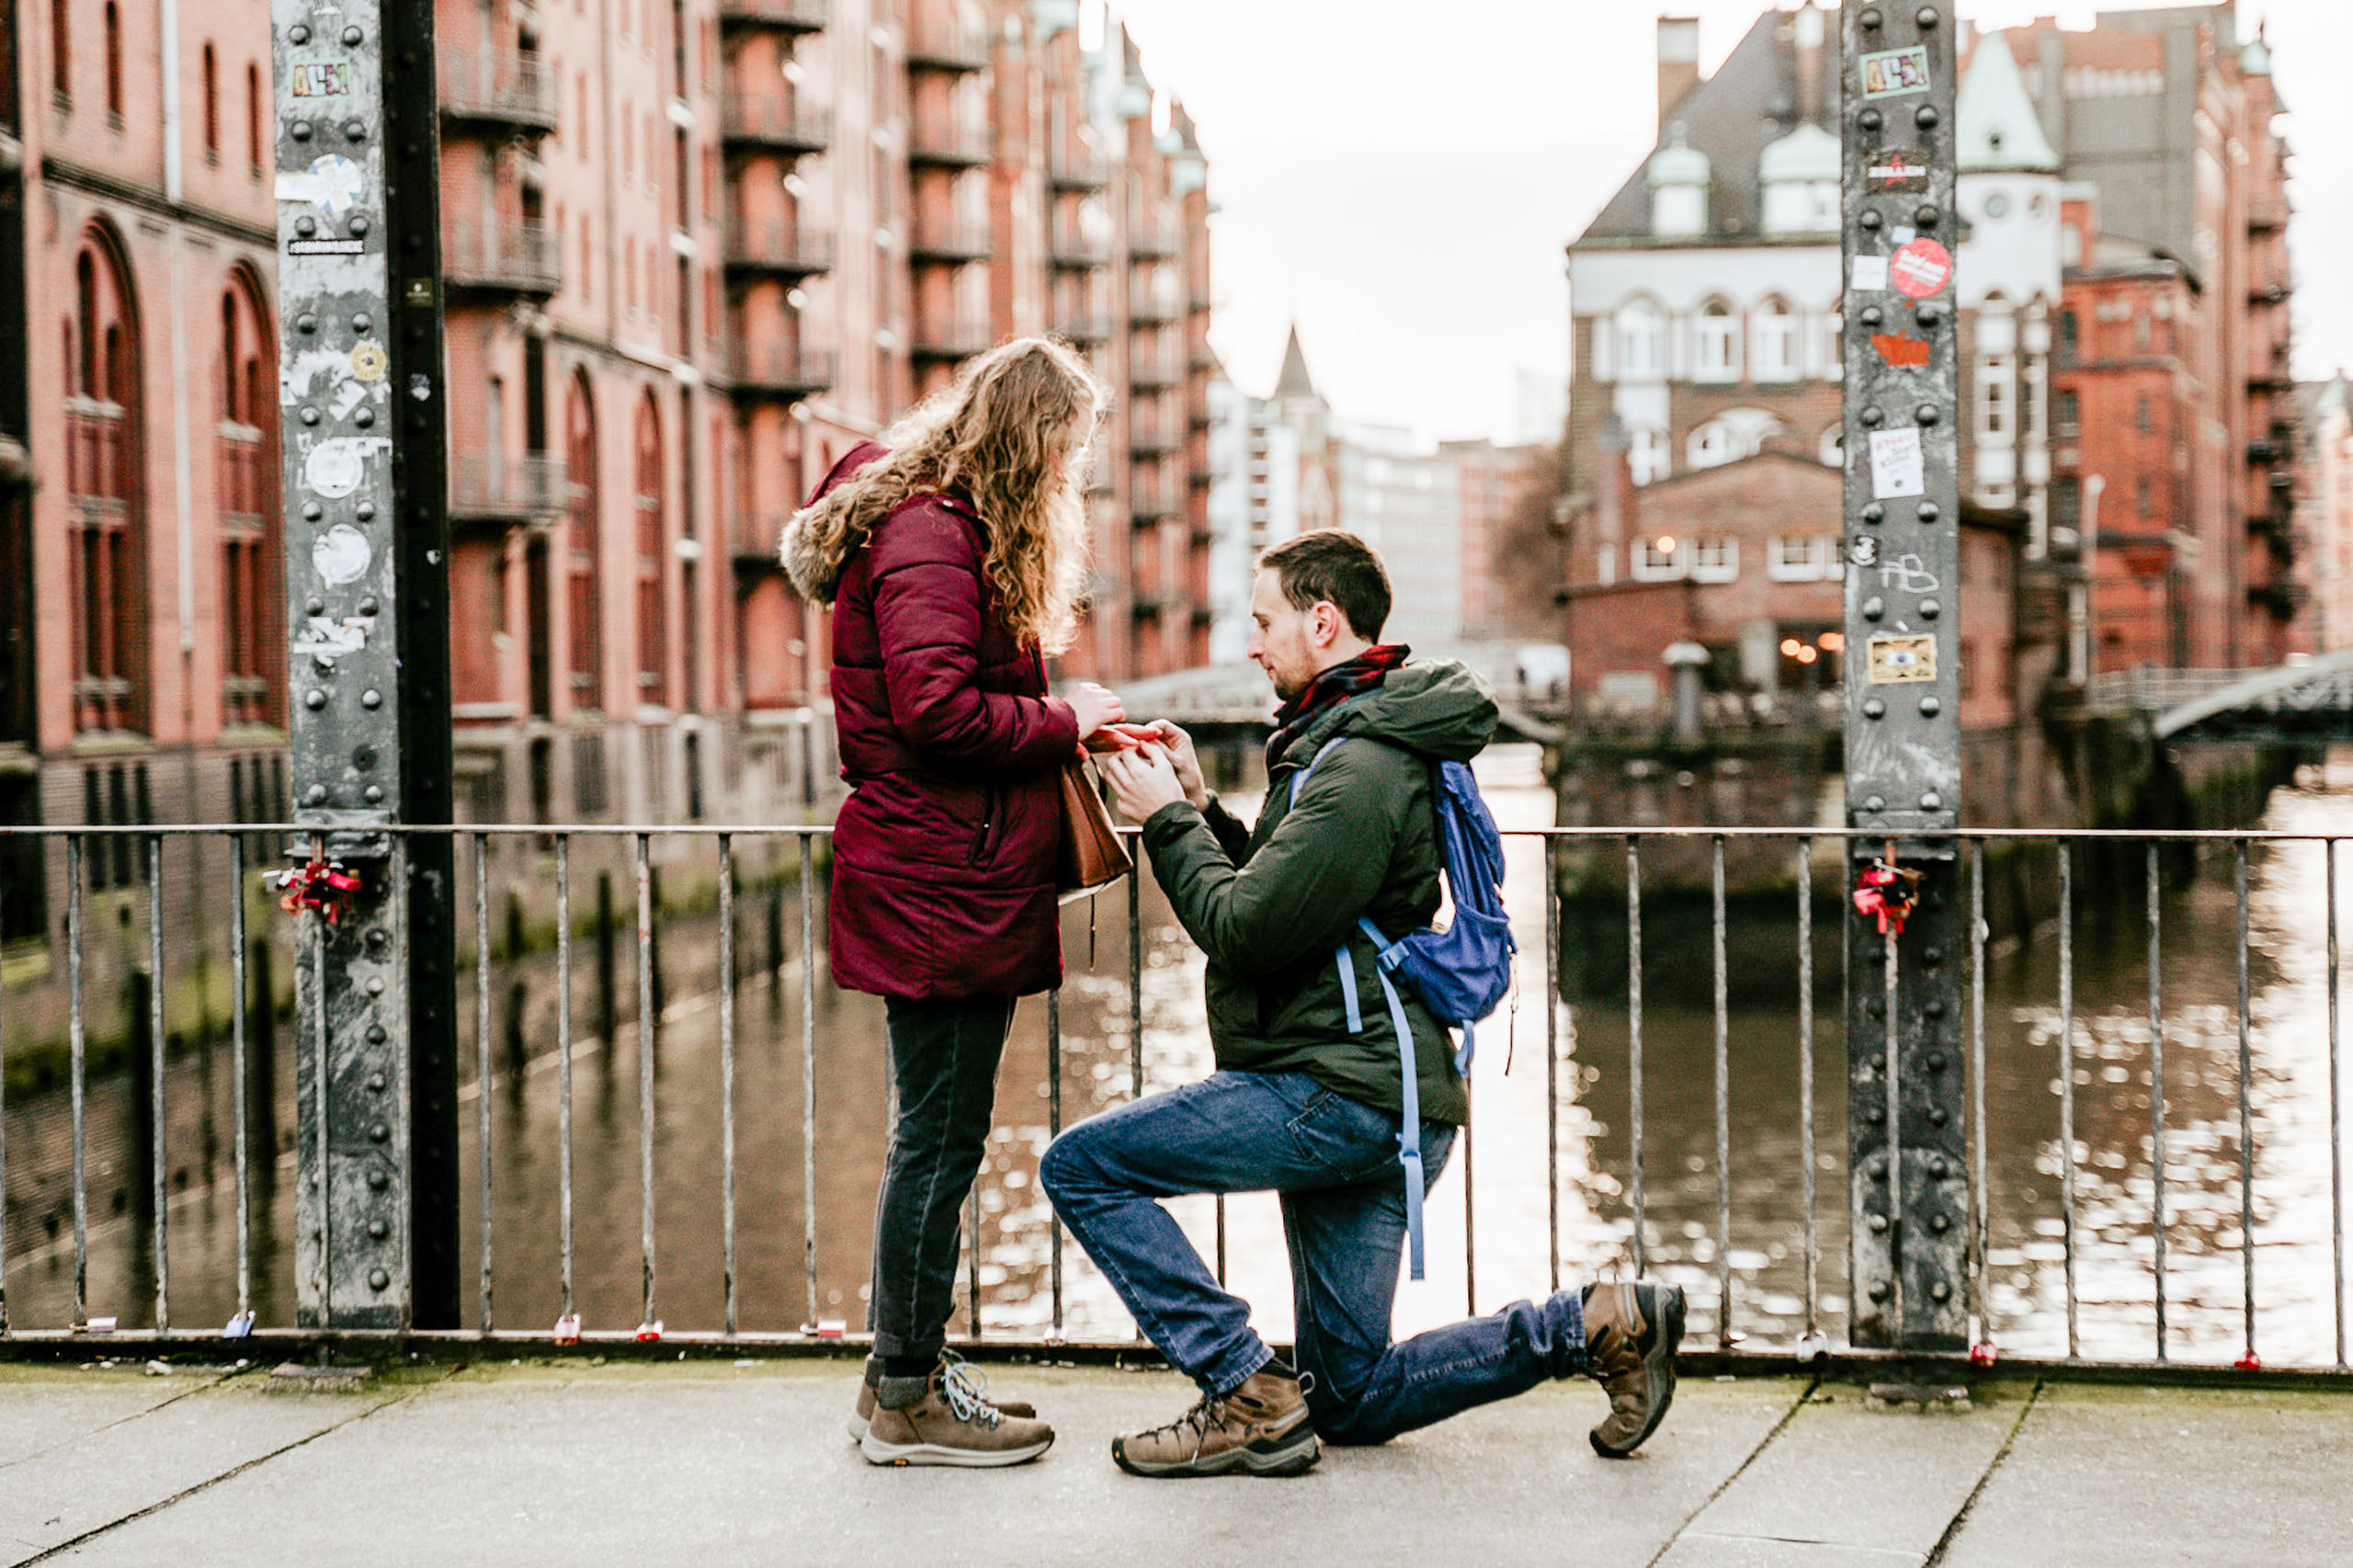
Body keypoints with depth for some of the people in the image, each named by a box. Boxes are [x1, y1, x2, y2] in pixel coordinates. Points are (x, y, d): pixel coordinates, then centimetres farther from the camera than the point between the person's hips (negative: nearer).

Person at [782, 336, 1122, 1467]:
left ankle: (904, 1376, 22)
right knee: (941, 1137, -4)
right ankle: (907, 1400, 4)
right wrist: (1063, 723, -12)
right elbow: (937, 710, -23)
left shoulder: (951, 529, 19)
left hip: (956, 887, 11)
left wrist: (1064, 721, 8)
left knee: (937, 1133, 14)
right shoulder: (929, 538, -15)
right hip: (941, 893, -11)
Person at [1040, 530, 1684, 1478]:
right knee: (1352, 1397, 13)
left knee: (1081, 1167, -8)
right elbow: (1279, 893, 24)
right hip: (1369, 1096, 11)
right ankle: (1596, 1325, 8)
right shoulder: (1352, 742, 18)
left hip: (1341, 1093, -11)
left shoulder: (1360, 767, -17)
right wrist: (1197, 809, 13)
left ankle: (1251, 1400, -9)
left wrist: (1166, 823, -6)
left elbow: (1244, 930, -19)